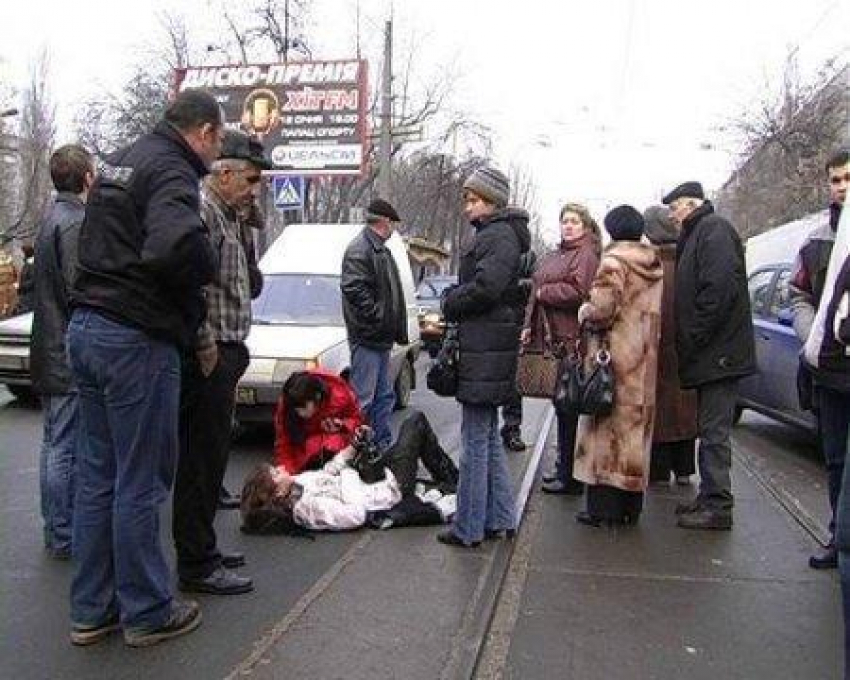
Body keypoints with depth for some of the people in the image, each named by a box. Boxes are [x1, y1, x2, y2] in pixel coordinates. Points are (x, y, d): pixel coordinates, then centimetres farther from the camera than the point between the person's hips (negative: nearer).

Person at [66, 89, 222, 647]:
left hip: (88, 328, 9)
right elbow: (177, 245, -32)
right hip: (137, 339, -9)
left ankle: (92, 611, 25)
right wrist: (204, 269, -11)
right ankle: (147, 612, 17)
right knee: (141, 483, 2)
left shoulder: (121, 161, 17)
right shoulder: (172, 172, -13)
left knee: (98, 476, 14)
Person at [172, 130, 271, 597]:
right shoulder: (201, 210, -13)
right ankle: (197, 567, 7)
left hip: (221, 356, 10)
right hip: (208, 359, -10)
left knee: (206, 460, 17)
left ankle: (202, 549, 30)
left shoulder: (224, 217, 20)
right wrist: (207, 347, -19)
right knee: (202, 462, -3)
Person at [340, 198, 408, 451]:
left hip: (382, 338, 10)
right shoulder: (359, 249, -12)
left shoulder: (381, 250, 20)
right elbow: (354, 289, -24)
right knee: (363, 399, -6)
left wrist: (396, 329, 16)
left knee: (384, 397, 16)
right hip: (366, 338, -10)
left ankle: (383, 446, 26)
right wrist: (378, 319, -20)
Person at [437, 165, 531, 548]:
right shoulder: (493, 235, 21)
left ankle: (468, 528, 4)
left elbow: (485, 287, -24)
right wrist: (454, 306, 5)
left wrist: (450, 305, -8)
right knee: (488, 437, 15)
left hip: (484, 352, -11)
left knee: (476, 440, -4)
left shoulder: (498, 236, -11)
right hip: (486, 347, 11)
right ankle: (499, 519, 24)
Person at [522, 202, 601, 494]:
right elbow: (536, 290, 21)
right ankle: (564, 468, 26)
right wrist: (529, 326, 10)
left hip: (572, 341, -9)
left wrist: (543, 293, -9)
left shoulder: (586, 255, -7)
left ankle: (571, 478, 7)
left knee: (569, 409, -3)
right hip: (552, 340, 9)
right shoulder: (552, 257, 20)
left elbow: (577, 292, -22)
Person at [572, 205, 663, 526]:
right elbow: (656, 313, 13)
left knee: (609, 426, -1)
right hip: (644, 360, 7)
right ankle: (631, 505, 19)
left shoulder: (614, 261, -10)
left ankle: (604, 506, 2)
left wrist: (584, 313, -1)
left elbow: (602, 308, -20)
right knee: (636, 424, 11)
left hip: (615, 354, -7)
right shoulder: (655, 264, 13)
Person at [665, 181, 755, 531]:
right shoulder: (696, 234, 22)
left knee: (714, 431, -6)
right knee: (711, 429, 14)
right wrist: (689, 340, 15)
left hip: (718, 353, -10)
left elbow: (720, 286, -23)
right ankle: (709, 498, 23)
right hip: (710, 354, 10)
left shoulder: (713, 228, -10)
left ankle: (718, 507, 1)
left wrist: (695, 337, -20)